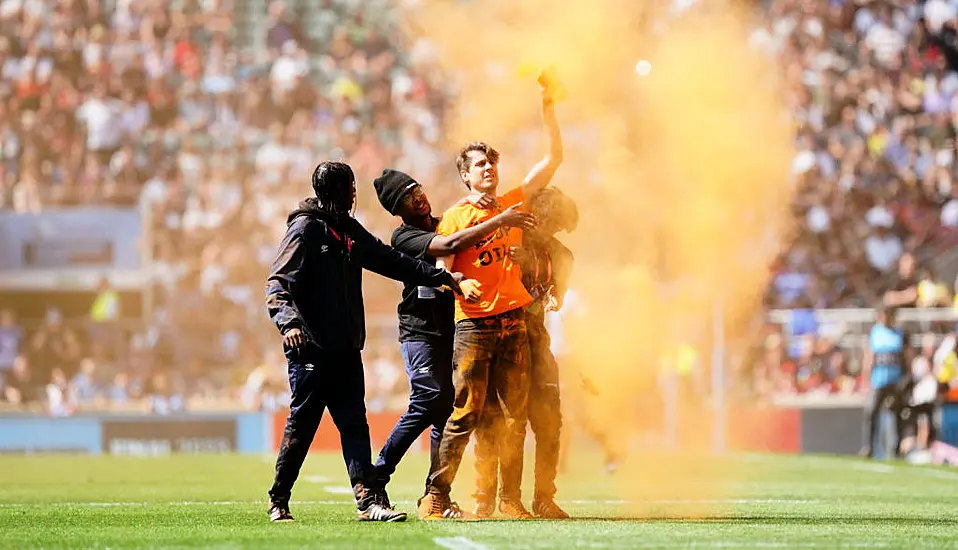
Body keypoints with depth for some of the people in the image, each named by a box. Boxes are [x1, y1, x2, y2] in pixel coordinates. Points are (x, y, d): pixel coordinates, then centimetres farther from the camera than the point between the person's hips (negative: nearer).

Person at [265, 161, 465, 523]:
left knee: (354, 424, 1)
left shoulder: (350, 231, 17)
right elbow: (278, 283, -14)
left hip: (345, 350, 7)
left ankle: (369, 499, -3)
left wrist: (441, 277, 24)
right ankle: (278, 502, 10)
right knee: (301, 425, -1)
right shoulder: (306, 229, -8)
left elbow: (390, 261, 25)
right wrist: (288, 320, -31)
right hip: (311, 348, -7)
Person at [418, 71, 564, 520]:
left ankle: (511, 500, 4)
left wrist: (547, 107, 5)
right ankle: (435, 496, -6)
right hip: (473, 323, -4)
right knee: (465, 413, -8)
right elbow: (441, 271, -2)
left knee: (514, 415, 2)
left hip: (513, 321, 4)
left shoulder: (514, 203, 14)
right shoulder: (454, 217, 4)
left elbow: (554, 158, 12)